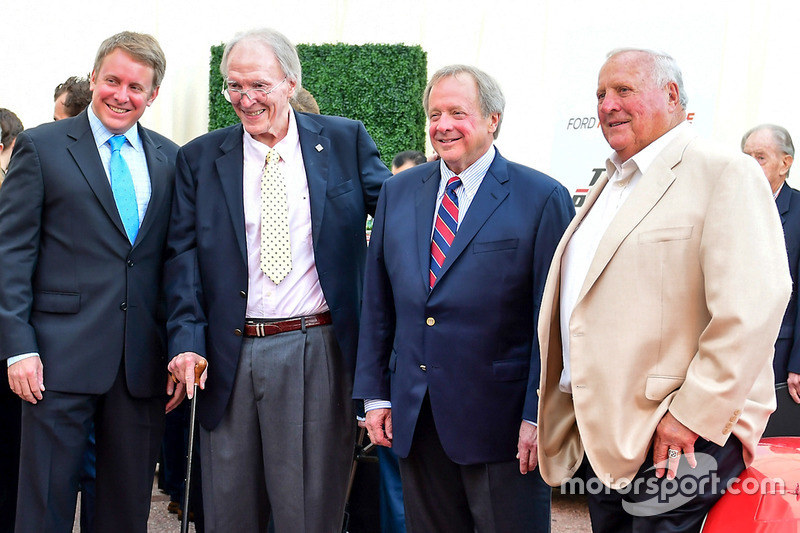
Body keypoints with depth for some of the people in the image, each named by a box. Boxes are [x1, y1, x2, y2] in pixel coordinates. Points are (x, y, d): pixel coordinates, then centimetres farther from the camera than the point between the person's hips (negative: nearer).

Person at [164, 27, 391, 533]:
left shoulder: (346, 141, 4)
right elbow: (184, 255, 2)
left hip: (319, 353, -1)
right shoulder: (200, 158, 6)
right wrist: (187, 340, -8)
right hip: (230, 357, 2)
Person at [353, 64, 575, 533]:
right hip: (414, 420, 5)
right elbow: (378, 303, 11)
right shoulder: (398, 192, 9)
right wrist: (375, 394, 8)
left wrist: (539, 415, -11)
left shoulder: (543, 199, -6)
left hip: (502, 422, -4)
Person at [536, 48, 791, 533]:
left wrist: (694, 416, -22)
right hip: (603, 434, 8)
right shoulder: (611, 185, 17)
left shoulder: (724, 173, -11)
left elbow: (753, 306, -21)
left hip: (678, 439, -8)